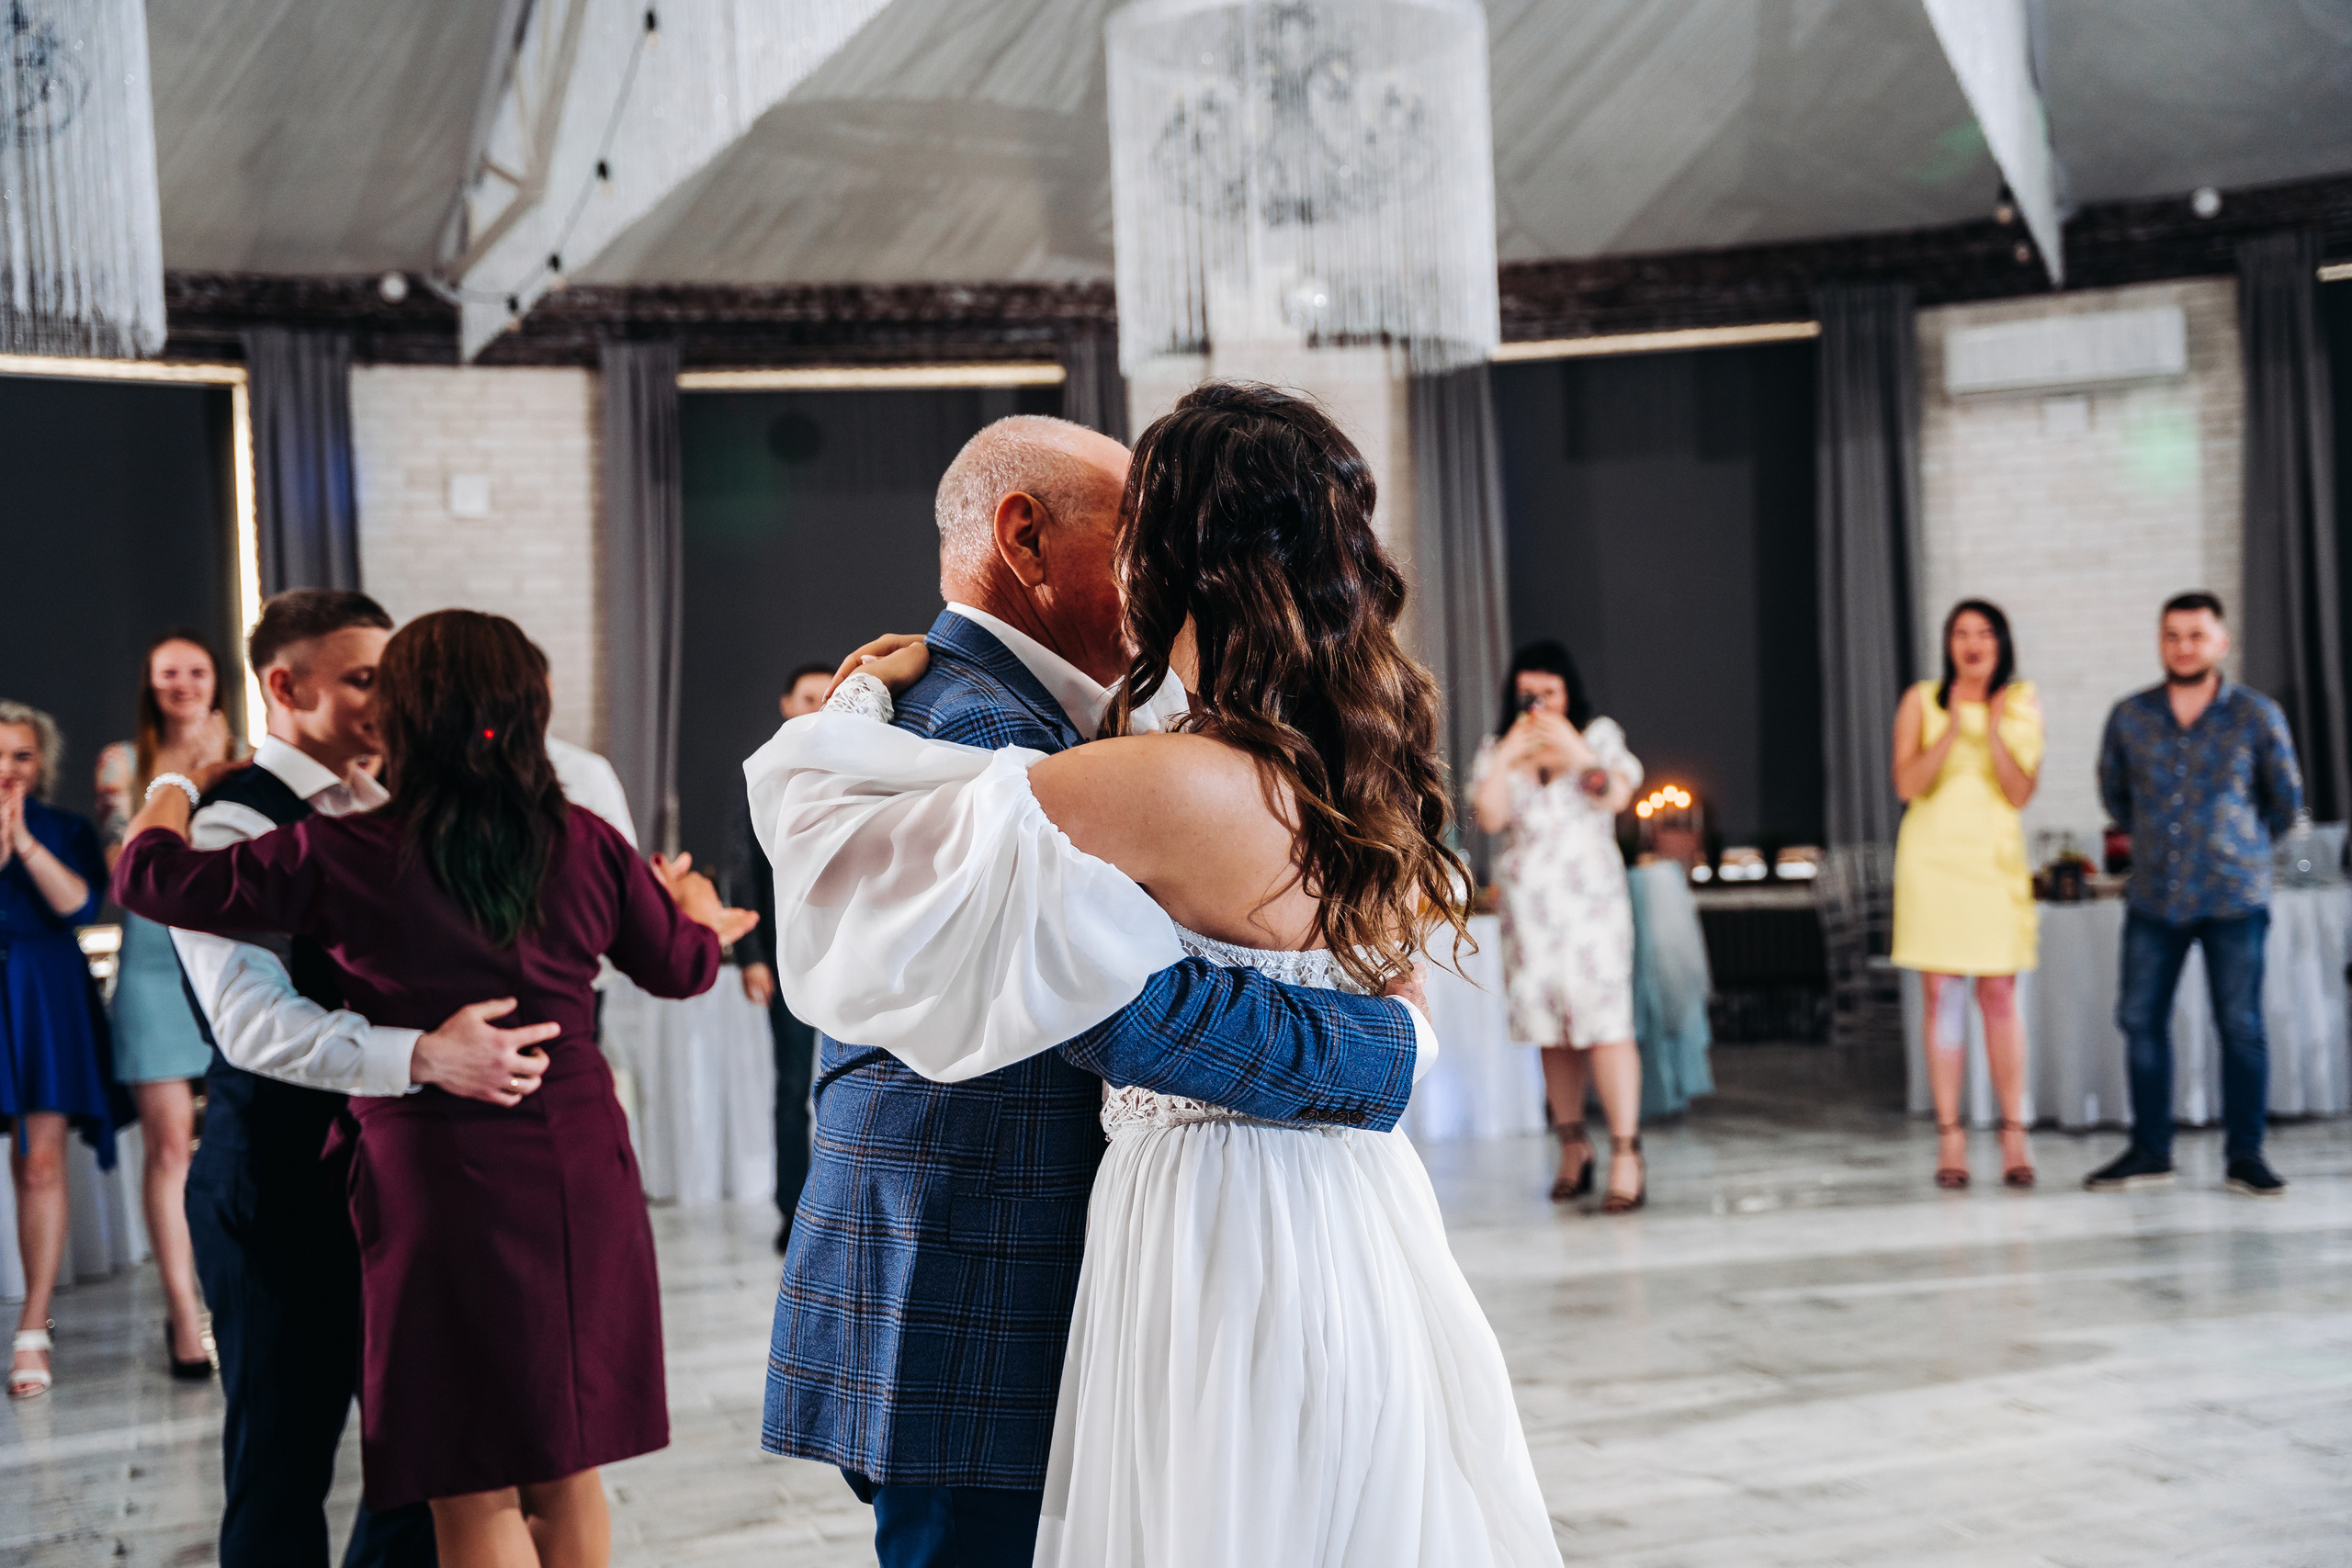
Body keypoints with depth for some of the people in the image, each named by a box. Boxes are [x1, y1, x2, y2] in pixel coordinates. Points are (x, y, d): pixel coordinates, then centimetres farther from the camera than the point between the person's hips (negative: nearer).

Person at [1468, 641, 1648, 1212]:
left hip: (1592, 899, -3)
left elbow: (1617, 794, -9)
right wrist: (1506, 758, -12)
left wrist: (1572, 747, -16)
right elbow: (1489, 816, -3)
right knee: (1552, 1031, 4)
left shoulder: (1599, 735, 8)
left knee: (1605, 1020, -12)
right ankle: (1572, 1147, 16)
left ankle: (1626, 1158, -14)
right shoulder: (1496, 748, 12)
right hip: (1528, 905, 3)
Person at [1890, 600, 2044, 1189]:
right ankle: (1950, 1139, 1)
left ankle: (2014, 1139, 1)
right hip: (1933, 854, 0)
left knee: (1999, 996, -3)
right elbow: (1907, 783, -6)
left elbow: (2021, 793, -2)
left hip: (1995, 856, 1)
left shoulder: (2023, 705, 6)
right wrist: (1954, 728, -17)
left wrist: (1995, 732, -16)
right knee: (1942, 995, -2)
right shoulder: (1921, 701, 4)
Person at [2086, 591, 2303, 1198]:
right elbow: (2113, 791, 19)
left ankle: (2245, 1156, 9)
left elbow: (2286, 800, 11)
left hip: (2235, 898, -2)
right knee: (2142, 1020, 4)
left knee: (2241, 1025, 0)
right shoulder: (2129, 717, 3)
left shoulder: (2256, 716, -2)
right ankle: (2150, 1151, 15)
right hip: (2155, 898, 2)